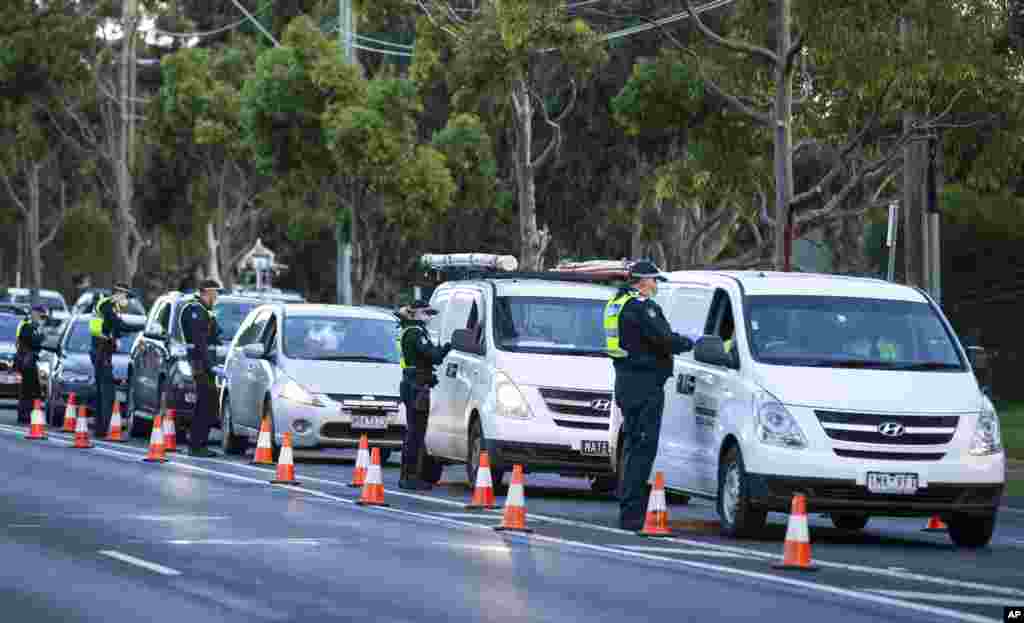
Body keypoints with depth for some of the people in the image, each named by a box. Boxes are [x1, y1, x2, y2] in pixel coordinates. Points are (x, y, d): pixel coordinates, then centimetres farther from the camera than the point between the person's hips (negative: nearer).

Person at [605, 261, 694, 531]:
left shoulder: (616, 304, 17)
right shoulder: (641, 306, -15)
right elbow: (665, 340, -20)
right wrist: (687, 343, -1)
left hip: (625, 382, 10)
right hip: (644, 383, -10)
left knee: (633, 443, 16)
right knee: (643, 446, -9)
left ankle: (629, 508, 20)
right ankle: (631, 513, -12)